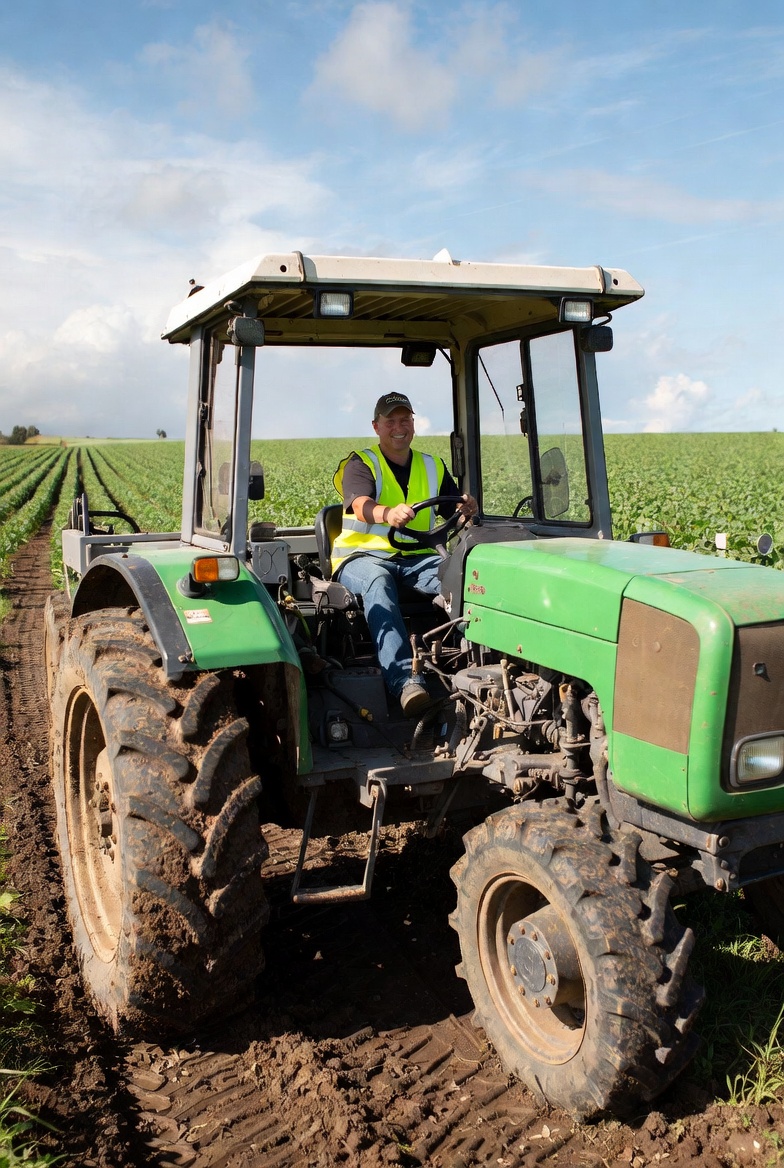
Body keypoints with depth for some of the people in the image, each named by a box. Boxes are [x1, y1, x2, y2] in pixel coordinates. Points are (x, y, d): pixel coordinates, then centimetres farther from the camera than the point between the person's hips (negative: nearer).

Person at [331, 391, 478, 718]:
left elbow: (455, 512, 12)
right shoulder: (361, 464, 2)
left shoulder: (433, 467, 18)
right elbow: (362, 505, -20)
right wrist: (389, 514, -45)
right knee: (378, 584, -40)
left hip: (416, 558, 4)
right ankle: (404, 680, -52)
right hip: (364, 556, -4)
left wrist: (467, 509, -15)